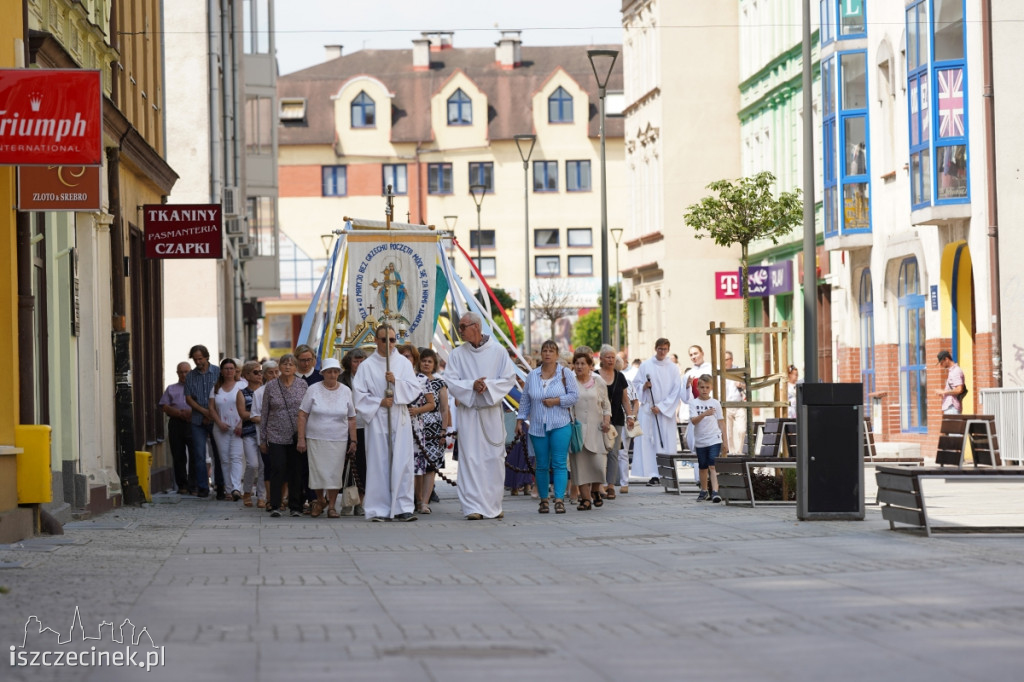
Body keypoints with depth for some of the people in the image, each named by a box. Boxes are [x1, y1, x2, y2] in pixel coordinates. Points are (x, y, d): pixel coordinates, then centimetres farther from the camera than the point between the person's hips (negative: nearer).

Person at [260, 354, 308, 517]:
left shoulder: (302, 384, 4)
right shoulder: (271, 387, 4)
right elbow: (264, 413, 8)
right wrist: (262, 439, 7)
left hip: (297, 435, 1)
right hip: (276, 435, -1)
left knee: (297, 471, 2)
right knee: (277, 470, -7)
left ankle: (295, 507, 11)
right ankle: (275, 506, -2)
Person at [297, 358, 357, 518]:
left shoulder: (345, 391, 4)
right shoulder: (313, 390, -1)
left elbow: (351, 419, 8)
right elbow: (302, 415, 0)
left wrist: (353, 441, 4)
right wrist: (301, 439, -6)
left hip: (338, 440, 1)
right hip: (316, 439, -1)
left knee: (335, 473, 0)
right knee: (317, 471, 1)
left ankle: (331, 505, 12)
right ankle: (320, 500, 24)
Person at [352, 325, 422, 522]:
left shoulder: (403, 363, 8)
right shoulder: (367, 366, 3)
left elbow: (415, 389, 2)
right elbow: (360, 394, 0)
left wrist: (396, 382, -12)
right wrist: (379, 402, -11)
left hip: (400, 420, 1)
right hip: (377, 420, -1)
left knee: (402, 463, -4)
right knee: (379, 464, -3)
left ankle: (402, 508, -1)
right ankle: (380, 509, 0)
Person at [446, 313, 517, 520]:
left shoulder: (498, 351, 2)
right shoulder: (457, 355, 5)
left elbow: (509, 378, -1)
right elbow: (451, 381, -1)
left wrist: (488, 385, -16)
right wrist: (472, 385, -17)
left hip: (492, 412, 0)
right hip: (468, 412, 0)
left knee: (494, 458, 4)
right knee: (470, 458, -6)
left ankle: (493, 505, 13)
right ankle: (473, 507, -7)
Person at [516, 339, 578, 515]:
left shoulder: (565, 374, 3)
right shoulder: (532, 376, 10)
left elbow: (575, 395, -1)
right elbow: (525, 400, 15)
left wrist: (556, 401, -11)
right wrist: (520, 420, 11)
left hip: (560, 426, -2)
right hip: (538, 426, 2)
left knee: (559, 464, -9)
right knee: (542, 465, 4)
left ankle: (559, 500, -12)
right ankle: (543, 500, 11)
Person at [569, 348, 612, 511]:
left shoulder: (598, 381, 8)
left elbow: (606, 404, 15)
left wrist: (606, 420, 0)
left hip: (595, 428, 1)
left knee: (598, 463, -8)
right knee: (580, 464, -4)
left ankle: (595, 491, 20)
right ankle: (585, 499, 3)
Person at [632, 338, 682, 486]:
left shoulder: (672, 368, 4)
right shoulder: (646, 365, 6)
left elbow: (676, 391, 1)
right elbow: (636, 384, 11)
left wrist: (661, 407, -7)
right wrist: (644, 386, -13)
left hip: (666, 411, 0)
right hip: (648, 409, 0)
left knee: (666, 443, -5)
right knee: (648, 442, -7)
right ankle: (653, 475, -8)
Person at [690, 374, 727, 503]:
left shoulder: (715, 403, 2)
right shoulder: (694, 403, 1)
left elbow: (721, 422, 6)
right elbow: (693, 420, -12)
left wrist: (725, 440, 5)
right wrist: (704, 414, -30)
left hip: (714, 440, -2)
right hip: (700, 441, 2)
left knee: (713, 466, -14)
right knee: (703, 467, 13)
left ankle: (715, 492, -22)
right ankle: (703, 491, 27)